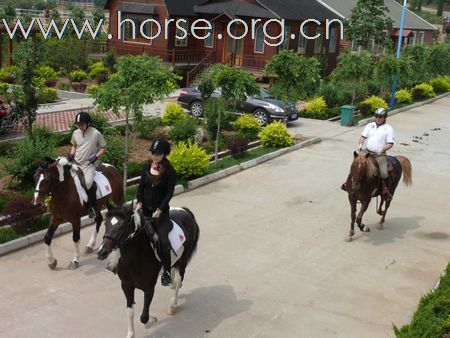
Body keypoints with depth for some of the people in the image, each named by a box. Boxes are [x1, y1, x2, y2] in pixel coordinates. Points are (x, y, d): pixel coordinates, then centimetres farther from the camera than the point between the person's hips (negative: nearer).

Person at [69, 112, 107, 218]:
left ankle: (93, 207, -12)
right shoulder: (76, 133, 3)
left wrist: (96, 156, -15)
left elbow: (104, 148, -1)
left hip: (89, 164, -6)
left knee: (88, 182, -29)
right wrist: (71, 155, 2)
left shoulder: (96, 134, -10)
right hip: (76, 163, 6)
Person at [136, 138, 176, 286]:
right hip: (145, 208, 5)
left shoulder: (170, 171, -8)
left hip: (161, 210, -5)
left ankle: (166, 272, -5)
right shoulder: (147, 167, 6)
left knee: (163, 241, -15)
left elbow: (169, 193, -12)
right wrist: (139, 202, -11)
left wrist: (160, 210, -22)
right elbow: (141, 186, 6)